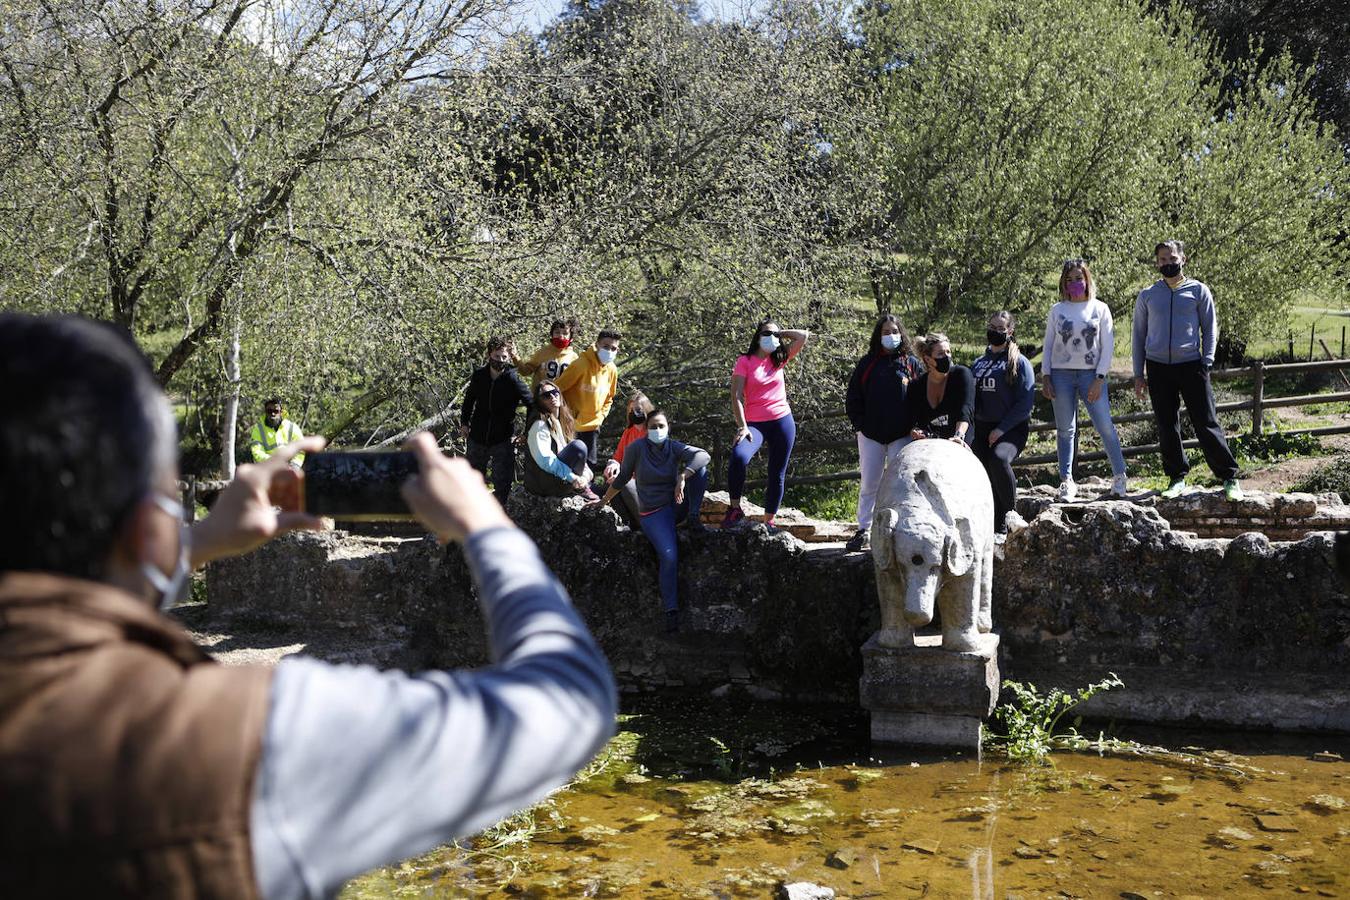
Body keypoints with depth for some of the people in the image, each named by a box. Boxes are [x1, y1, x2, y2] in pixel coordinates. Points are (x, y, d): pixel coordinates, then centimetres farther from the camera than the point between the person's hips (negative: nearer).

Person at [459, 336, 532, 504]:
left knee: (502, 483, -3)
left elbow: (531, 404, -13)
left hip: (503, 439, -4)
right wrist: (464, 422, 10)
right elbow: (469, 399, 14)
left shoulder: (513, 379, -15)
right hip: (478, 436, 4)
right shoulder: (479, 375, -3)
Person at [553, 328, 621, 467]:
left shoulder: (612, 370, 1)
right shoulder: (581, 364, -19)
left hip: (591, 426, 6)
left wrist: (600, 417, 8)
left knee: (590, 463, 10)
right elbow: (557, 388, -15)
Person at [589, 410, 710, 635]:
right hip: (653, 513, -3)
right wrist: (604, 500, 11)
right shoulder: (637, 448, -6)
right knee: (669, 555, -28)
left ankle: (693, 516, -12)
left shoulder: (674, 447, -2)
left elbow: (703, 455, -21)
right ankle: (671, 611, -21)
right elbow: (622, 478, 5)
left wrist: (683, 477, -35)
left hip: (677, 505, 3)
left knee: (698, 467, -19)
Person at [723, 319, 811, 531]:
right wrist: (742, 426, -17)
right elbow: (736, 396, -8)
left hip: (782, 421, 4)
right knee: (738, 457, -30)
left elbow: (804, 336, 8)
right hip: (754, 423, -4)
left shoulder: (779, 359, 11)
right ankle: (734, 509, -13)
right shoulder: (745, 361, 0)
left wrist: (780, 333, 10)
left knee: (777, 474, 6)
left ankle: (768, 521, 17)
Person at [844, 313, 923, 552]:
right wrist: (859, 424, -1)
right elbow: (853, 396, 8)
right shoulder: (867, 364, 6)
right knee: (869, 484, 4)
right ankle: (863, 530, 11)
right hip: (871, 435, 1)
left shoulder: (912, 363, 5)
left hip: (902, 435, -1)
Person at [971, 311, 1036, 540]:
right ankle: (996, 528, 6)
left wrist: (1002, 429, -15)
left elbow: (1025, 402, -8)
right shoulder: (978, 364, 16)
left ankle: (1011, 514, -19)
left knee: (999, 458, -33)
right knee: (985, 480, -4)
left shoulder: (1019, 362, 0)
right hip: (982, 429, 5)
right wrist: (973, 432, 6)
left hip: (1011, 428, -5)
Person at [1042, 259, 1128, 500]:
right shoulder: (1057, 310, 8)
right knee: (1065, 430, 2)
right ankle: (1066, 480, 6)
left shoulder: (1100, 309, 5)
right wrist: (1045, 377, 1)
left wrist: (1100, 379, -7)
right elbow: (1048, 345, 10)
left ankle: (1119, 476, 7)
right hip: (1061, 374, 1)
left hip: (1091, 374, -1)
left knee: (1105, 425, -6)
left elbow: (1107, 346, 2)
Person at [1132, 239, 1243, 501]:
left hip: (1191, 365, -2)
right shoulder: (1147, 295, 10)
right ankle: (1177, 478, 15)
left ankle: (1229, 477, 3)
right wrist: (1139, 373, 8)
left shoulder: (1198, 290, 6)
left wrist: (1206, 362, -5)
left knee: (1206, 424, -4)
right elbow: (1139, 334, 13)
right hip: (1158, 368, 2)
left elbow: (1210, 328, 7)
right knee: (1167, 427, 5)